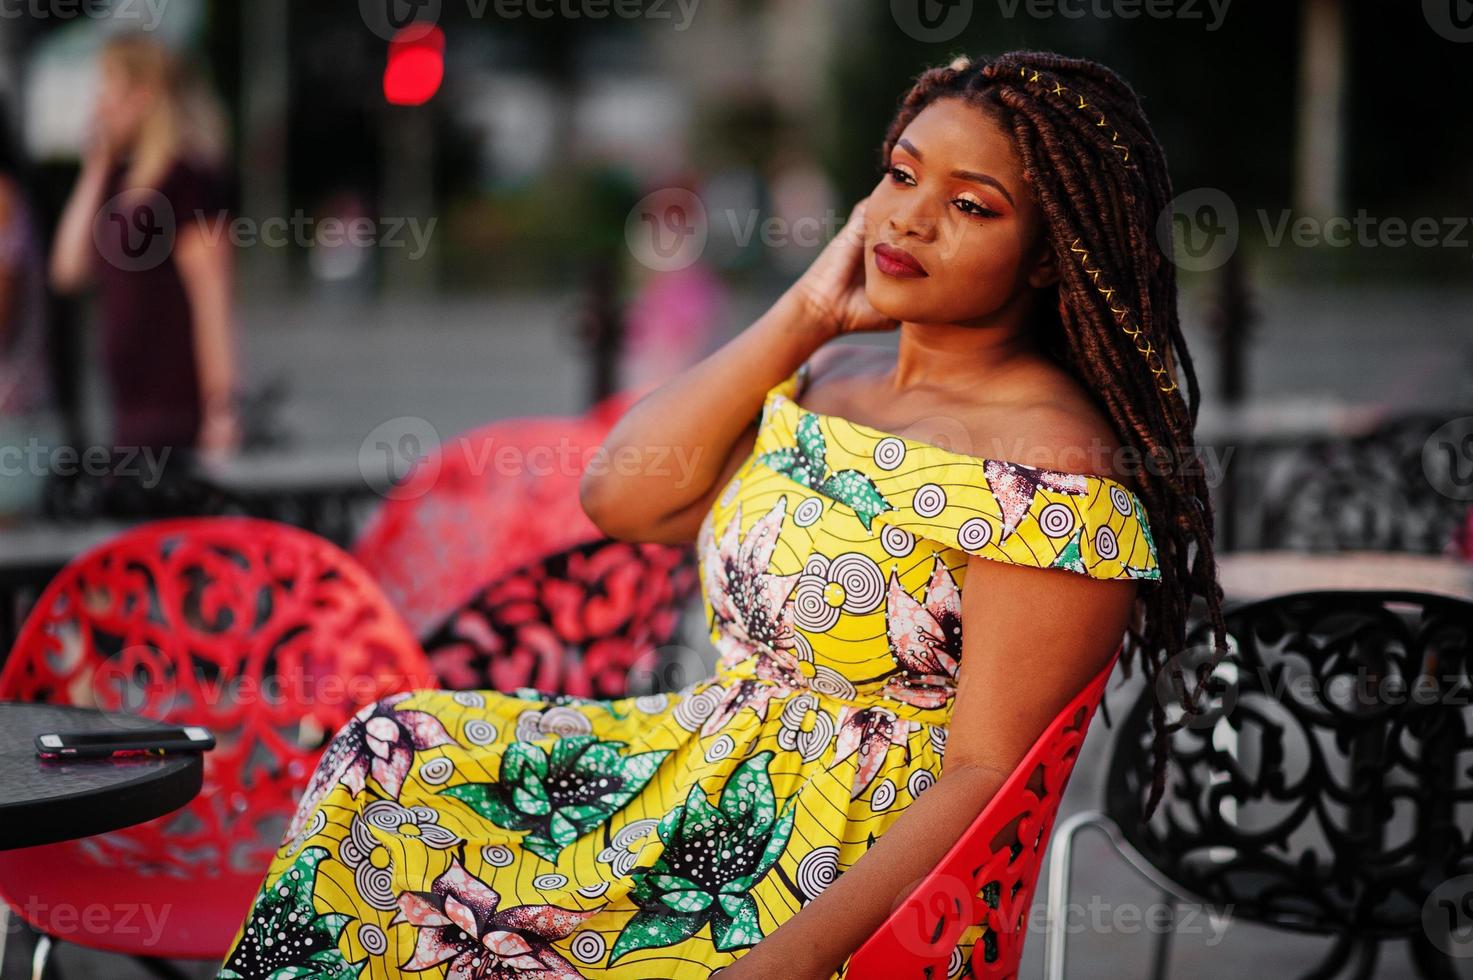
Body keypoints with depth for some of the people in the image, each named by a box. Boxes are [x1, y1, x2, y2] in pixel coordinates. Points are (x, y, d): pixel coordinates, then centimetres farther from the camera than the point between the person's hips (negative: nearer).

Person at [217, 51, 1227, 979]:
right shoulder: (831, 378, 8)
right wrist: (803, 314, -2)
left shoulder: (1054, 475, -17)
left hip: (853, 882, -8)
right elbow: (622, 499, 1)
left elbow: (986, 774, -20)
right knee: (389, 759, 0)